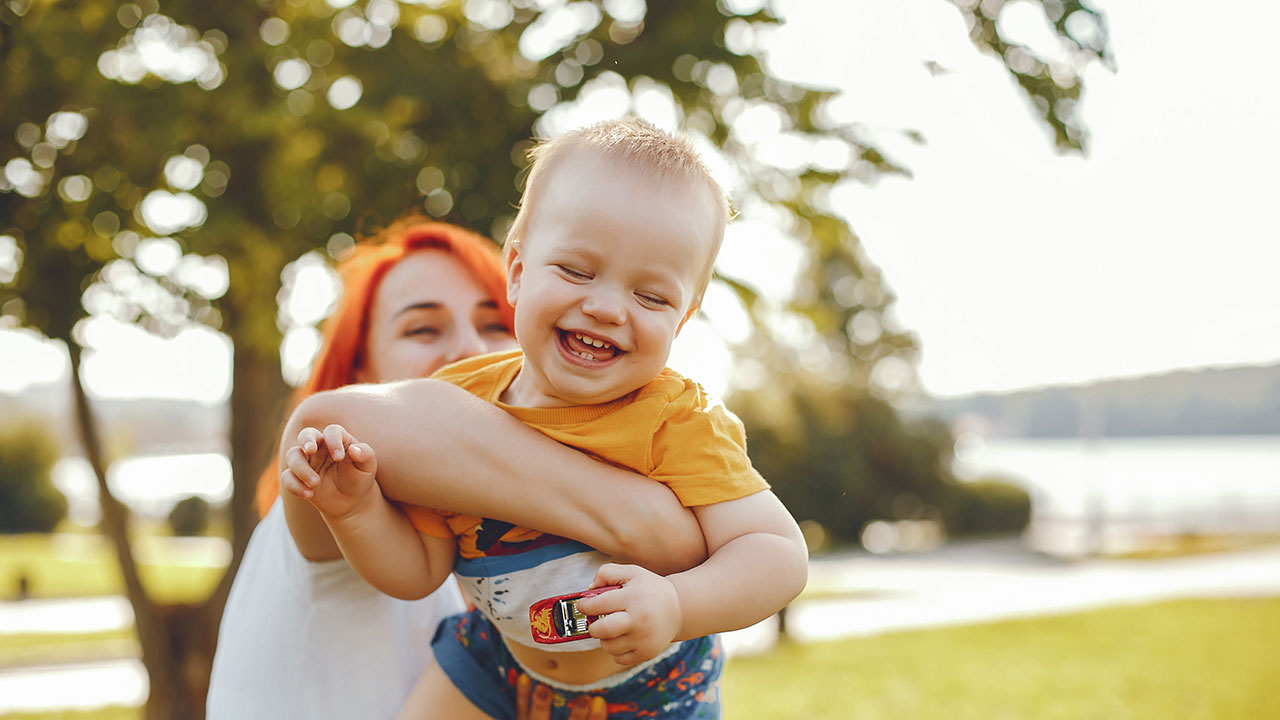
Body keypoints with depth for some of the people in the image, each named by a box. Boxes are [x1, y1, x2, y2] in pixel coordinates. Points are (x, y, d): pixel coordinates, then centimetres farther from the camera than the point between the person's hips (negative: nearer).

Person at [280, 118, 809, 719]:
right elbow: (416, 571, -10)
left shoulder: (678, 425, -28)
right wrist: (355, 510, -30)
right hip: (497, 662, 3)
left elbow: (780, 555, -32)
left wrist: (678, 606, -50)